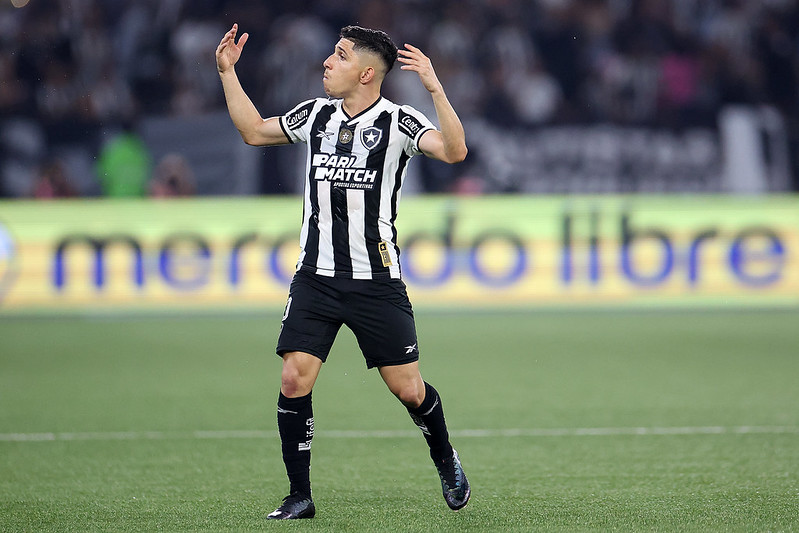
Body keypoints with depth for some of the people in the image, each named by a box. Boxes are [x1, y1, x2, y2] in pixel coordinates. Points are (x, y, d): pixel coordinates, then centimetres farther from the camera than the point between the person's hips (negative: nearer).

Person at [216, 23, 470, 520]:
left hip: (377, 282, -4)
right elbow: (254, 130, 22)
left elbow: (454, 150, -24)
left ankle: (446, 460, 30)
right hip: (316, 277, 4)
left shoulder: (397, 120, -8)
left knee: (408, 388, 0)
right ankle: (300, 496, 2)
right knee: (294, 380, -9)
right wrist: (227, 72, 17)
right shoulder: (316, 114, 7)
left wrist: (434, 88, -33)